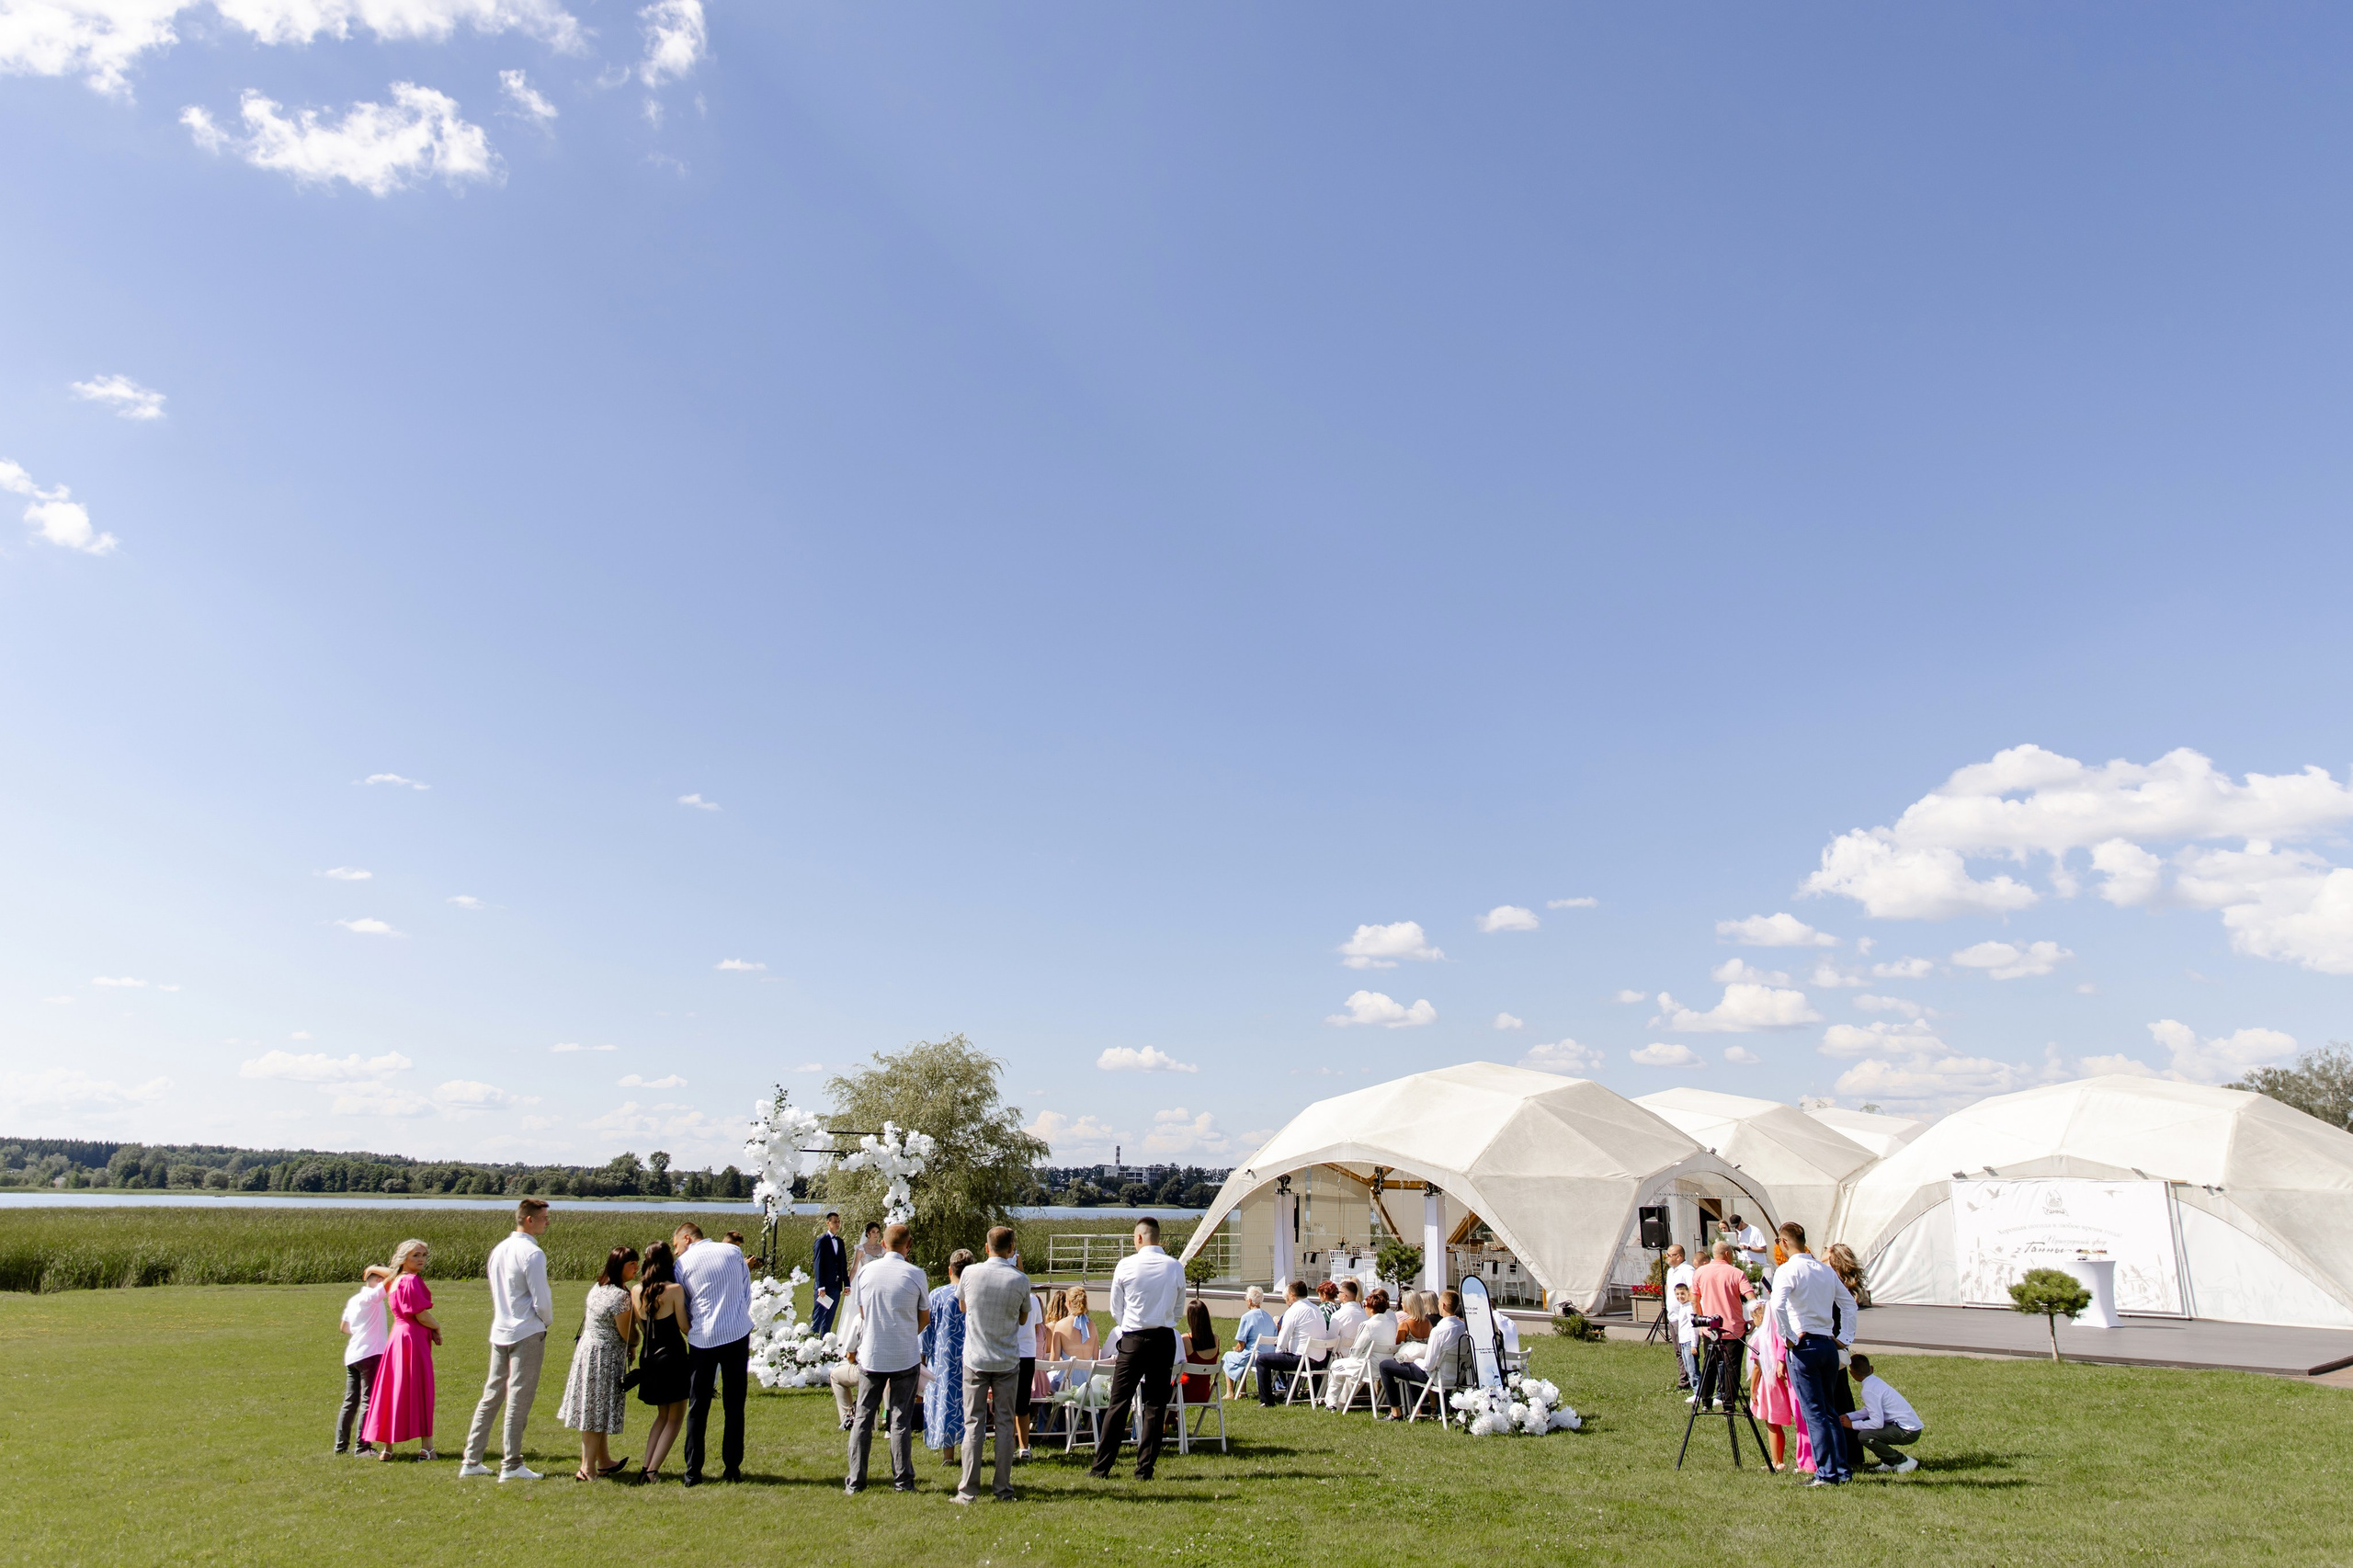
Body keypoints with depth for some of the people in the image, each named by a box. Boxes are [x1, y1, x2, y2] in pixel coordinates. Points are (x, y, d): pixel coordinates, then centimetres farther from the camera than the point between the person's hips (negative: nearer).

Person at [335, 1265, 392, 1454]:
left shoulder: (353, 1300, 14)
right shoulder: (372, 1296, -12)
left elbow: (345, 1328, 22)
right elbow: (392, 1276, -24)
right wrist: (374, 1268, -8)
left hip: (352, 1356, 8)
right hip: (370, 1354, -8)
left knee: (350, 1401, 14)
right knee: (368, 1401, -3)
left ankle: (340, 1445, 18)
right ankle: (363, 1446, -1)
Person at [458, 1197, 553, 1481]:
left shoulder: (498, 1250, 10)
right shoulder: (532, 1254, -16)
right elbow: (542, 1303, -18)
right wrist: (547, 1319, 4)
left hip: (499, 1332, 8)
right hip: (527, 1333, -8)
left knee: (491, 1396, 14)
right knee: (518, 1400, -2)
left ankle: (471, 1461, 18)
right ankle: (511, 1466, 2)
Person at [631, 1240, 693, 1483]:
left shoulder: (637, 1291, -1)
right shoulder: (674, 1289, -16)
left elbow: (641, 1326, 10)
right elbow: (684, 1326, -10)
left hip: (648, 1358, 6)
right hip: (672, 1356, -6)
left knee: (662, 1415, 21)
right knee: (675, 1417, 8)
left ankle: (645, 1467, 11)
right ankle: (652, 1470, 0)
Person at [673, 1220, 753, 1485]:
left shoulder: (683, 1263, 0)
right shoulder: (734, 1251, 6)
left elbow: (680, 1308, 7)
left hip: (703, 1339, -2)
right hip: (738, 1334, 2)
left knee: (697, 1408, 9)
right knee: (734, 1406, 9)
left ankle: (693, 1473, 11)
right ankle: (732, 1469, 10)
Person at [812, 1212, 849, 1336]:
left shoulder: (840, 1242, 14)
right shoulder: (822, 1240, -7)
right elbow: (818, 1264, -12)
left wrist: (846, 1284, 8)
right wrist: (820, 1287, -17)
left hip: (836, 1286, 6)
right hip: (823, 1287, -6)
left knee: (829, 1320, 9)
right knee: (817, 1318, -3)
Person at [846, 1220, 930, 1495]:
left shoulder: (865, 1271, -3)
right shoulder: (915, 1275, -9)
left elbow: (860, 1313, 8)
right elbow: (925, 1319, 3)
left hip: (870, 1356, 1)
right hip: (905, 1358, -1)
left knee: (863, 1417, 11)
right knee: (901, 1420, 8)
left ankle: (855, 1481, 13)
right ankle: (902, 1481, 11)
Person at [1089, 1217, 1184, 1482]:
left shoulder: (1126, 1266, -6)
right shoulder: (1176, 1267, -1)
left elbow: (1115, 1310, 5)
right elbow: (1179, 1308, 11)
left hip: (1132, 1340, -2)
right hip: (1164, 1339, 2)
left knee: (1119, 1403, 3)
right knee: (1156, 1405, 8)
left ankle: (1101, 1467, 7)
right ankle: (1145, 1468, 9)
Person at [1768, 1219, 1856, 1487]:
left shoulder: (1788, 1270, -11)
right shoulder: (1825, 1269, 9)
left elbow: (1777, 1306, -26)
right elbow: (1848, 1303, 17)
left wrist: (1788, 1337, -14)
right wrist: (1845, 1338, 18)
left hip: (1804, 1345, -6)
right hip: (1829, 1344, 6)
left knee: (1814, 1413, -1)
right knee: (1829, 1410, 16)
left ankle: (1827, 1474, -1)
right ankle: (1842, 1469, 19)